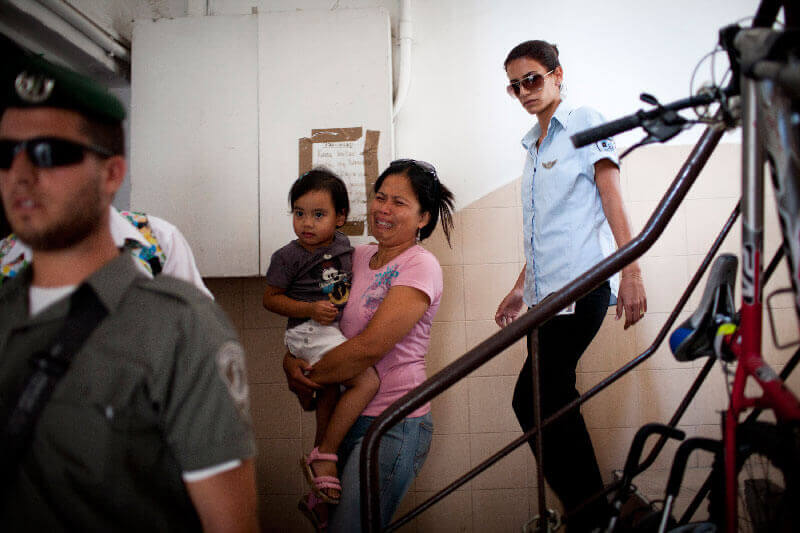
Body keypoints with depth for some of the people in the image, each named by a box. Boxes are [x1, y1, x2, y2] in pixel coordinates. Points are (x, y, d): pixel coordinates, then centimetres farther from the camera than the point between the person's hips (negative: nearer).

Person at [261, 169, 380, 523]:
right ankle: (324, 456, -10)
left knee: (329, 400, 16)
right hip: (311, 333, -8)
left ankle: (317, 494, 32)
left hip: (337, 331, 8)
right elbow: (270, 298, -8)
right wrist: (310, 310, -19)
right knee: (367, 381, -23)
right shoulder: (288, 257, -12)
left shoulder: (343, 244, 6)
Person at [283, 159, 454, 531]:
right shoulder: (358, 256, 7)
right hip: (346, 415, 7)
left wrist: (307, 378, -10)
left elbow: (369, 347, -21)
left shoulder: (420, 267, -14)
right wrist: (291, 361, -6)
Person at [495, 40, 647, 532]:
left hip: (582, 283, -8)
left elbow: (612, 199, -7)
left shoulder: (585, 122, 3)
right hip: (547, 290, 8)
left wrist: (630, 271, -15)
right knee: (554, 399, 5)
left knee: (533, 399, -15)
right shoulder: (534, 145, 22)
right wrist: (522, 287, 24)